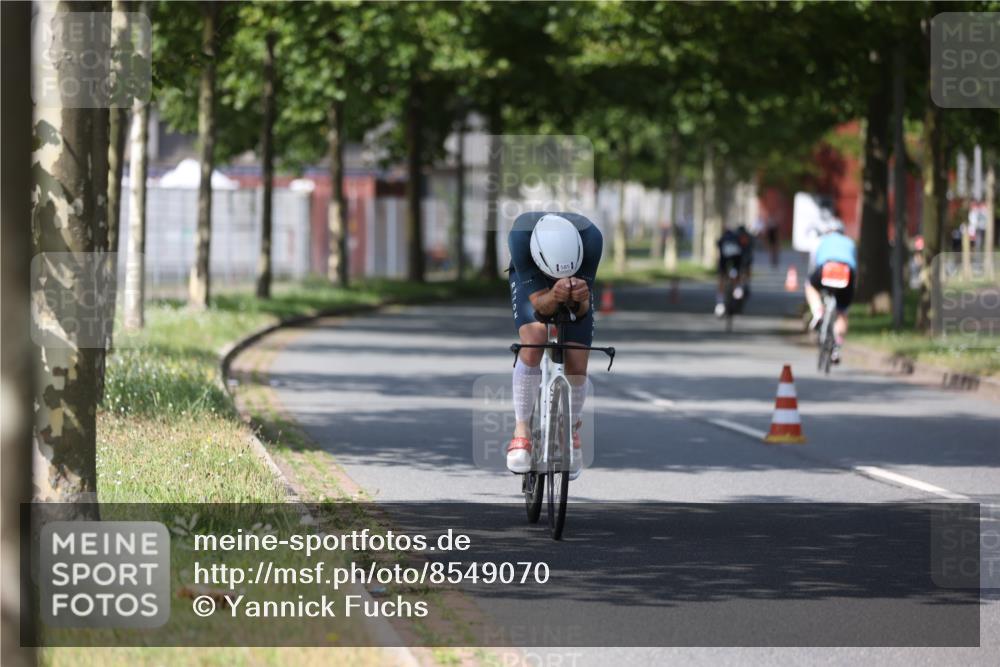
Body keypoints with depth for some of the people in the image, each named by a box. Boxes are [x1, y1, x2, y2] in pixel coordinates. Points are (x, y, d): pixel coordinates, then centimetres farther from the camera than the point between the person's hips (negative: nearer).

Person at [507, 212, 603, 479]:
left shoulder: (591, 238, -38)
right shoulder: (521, 237, -40)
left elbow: (583, 310, -30)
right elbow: (539, 303, -35)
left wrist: (580, 299, -53)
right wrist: (554, 297, -58)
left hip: (579, 278, 1)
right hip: (531, 279, -1)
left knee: (577, 366, -7)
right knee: (534, 342, -28)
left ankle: (572, 430, 23)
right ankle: (521, 429, -13)